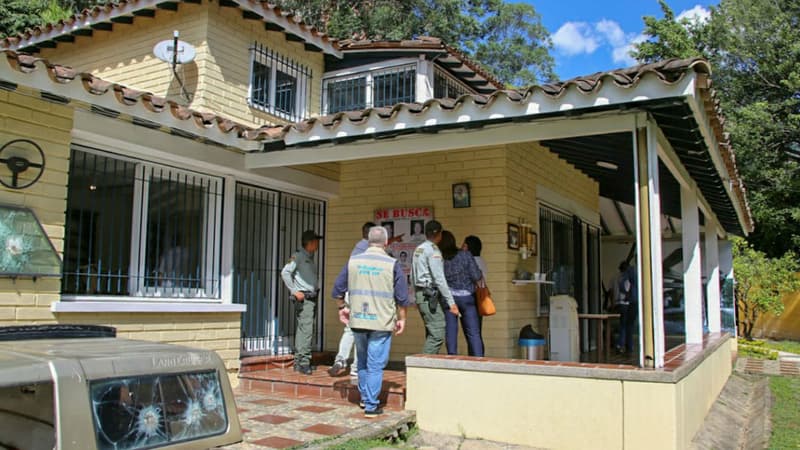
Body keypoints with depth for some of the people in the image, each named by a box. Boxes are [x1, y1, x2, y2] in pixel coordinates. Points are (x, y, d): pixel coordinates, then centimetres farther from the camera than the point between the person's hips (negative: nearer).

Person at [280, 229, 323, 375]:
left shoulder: (311, 259, 18)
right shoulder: (298, 256, -7)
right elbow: (285, 272, -15)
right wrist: (294, 291, -16)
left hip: (312, 298, 8)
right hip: (303, 298, -8)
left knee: (301, 330, 11)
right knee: (306, 330, -13)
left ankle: (298, 362, 15)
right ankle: (304, 363, -11)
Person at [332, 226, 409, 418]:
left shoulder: (353, 261, 2)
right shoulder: (392, 264, -7)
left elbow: (338, 289, 9)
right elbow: (402, 297, -4)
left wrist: (342, 307, 24)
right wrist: (401, 318, 8)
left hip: (358, 321, 4)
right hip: (382, 322, -3)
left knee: (362, 362, 20)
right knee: (375, 365, 3)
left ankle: (365, 398, 33)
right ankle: (371, 406, 5)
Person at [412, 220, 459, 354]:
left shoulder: (418, 249, 16)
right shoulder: (433, 250, -11)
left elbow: (412, 277, 17)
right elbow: (439, 278, -17)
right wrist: (451, 302, -16)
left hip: (419, 293, 10)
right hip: (430, 295, -10)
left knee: (431, 334, 13)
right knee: (437, 335, -10)